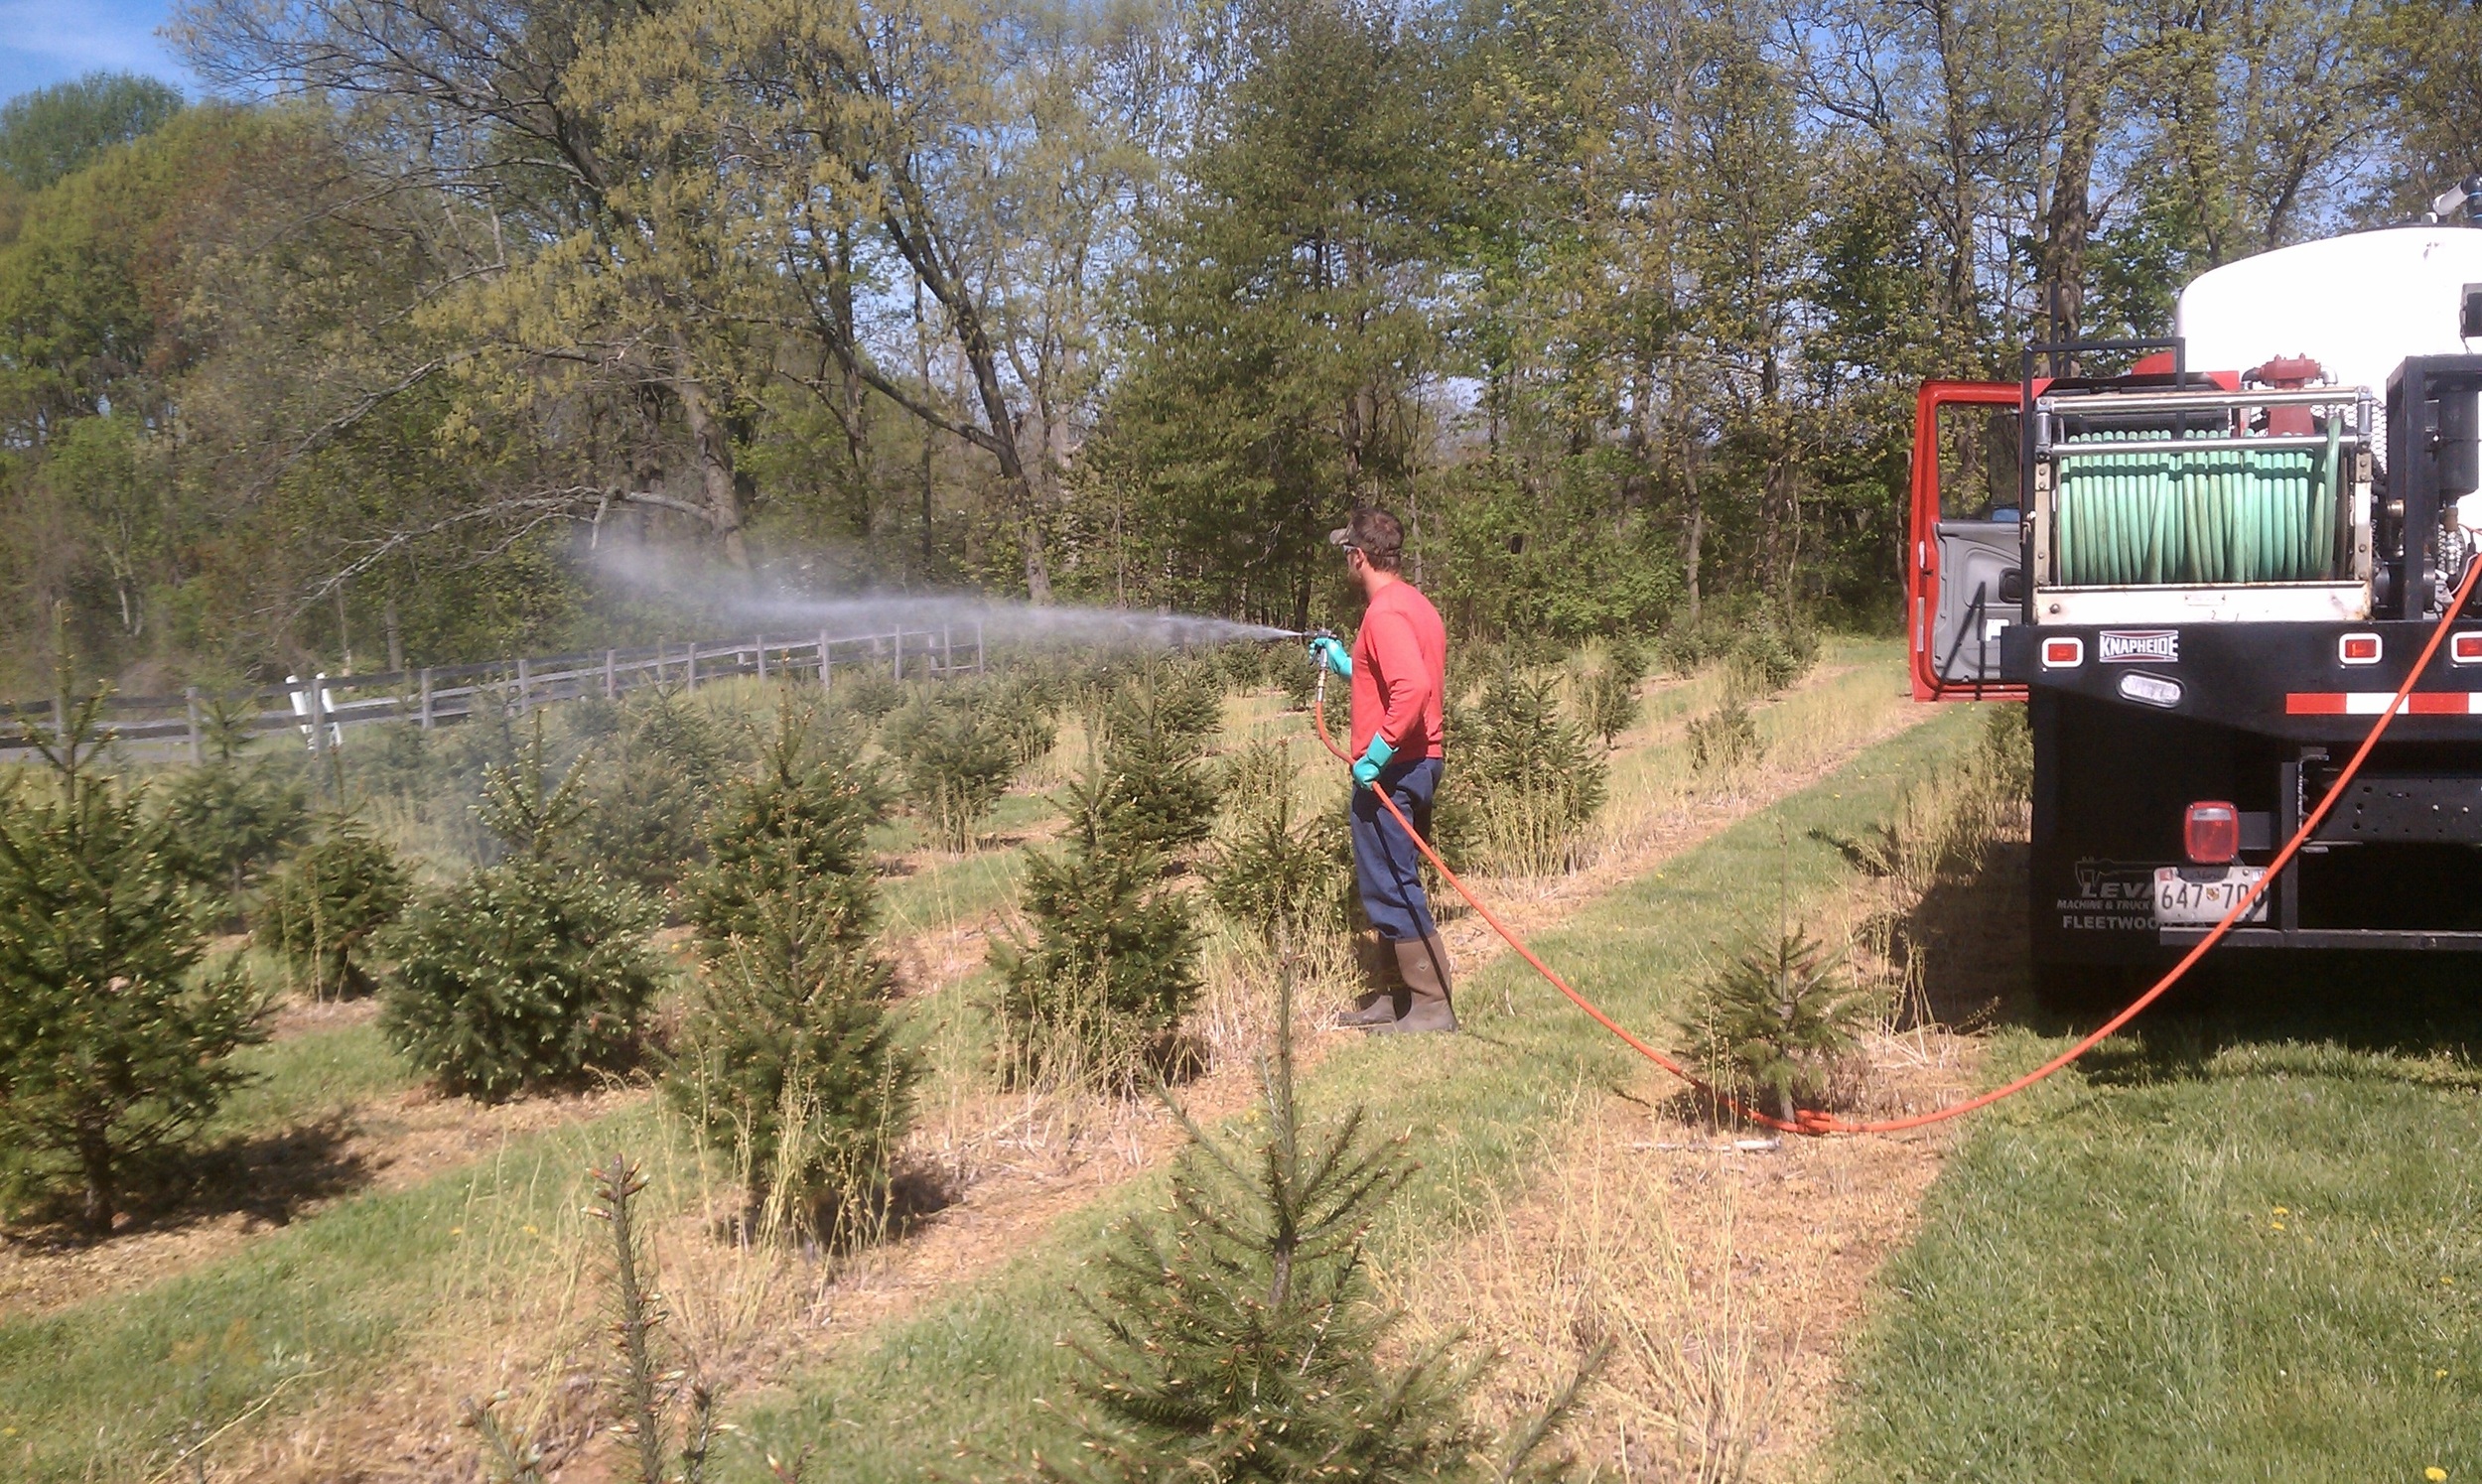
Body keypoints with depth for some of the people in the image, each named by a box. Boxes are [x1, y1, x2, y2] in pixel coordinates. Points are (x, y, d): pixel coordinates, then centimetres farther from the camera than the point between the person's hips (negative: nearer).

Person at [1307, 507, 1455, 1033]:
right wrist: (1343, 661, 25)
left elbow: (1413, 688, -30)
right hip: (1416, 764, 11)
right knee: (1395, 884, 17)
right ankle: (1408, 996, 24)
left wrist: (1377, 753, -25)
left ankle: (1432, 1006, -3)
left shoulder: (1385, 613, -17)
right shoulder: (1413, 603, 16)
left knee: (1390, 888, -5)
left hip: (1389, 771, -11)